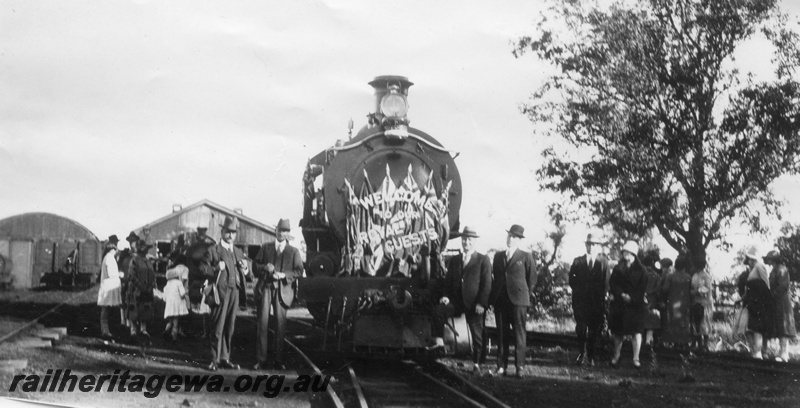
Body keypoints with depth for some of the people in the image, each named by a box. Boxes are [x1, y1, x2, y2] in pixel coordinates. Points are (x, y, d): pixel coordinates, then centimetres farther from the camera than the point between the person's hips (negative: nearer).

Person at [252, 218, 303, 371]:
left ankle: (279, 361, 6)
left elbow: (299, 271, 3)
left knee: (280, 325, 0)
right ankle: (261, 360, -1)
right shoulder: (265, 248, 14)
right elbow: (256, 265, 12)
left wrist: (284, 275, -12)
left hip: (282, 290, -1)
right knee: (262, 323, -4)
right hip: (265, 288, 1)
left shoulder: (293, 251, 10)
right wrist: (265, 268, -9)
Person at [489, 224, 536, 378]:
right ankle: (502, 366, 7)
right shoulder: (498, 256, 15)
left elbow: (532, 279, 6)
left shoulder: (525, 257, 2)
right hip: (500, 300, 4)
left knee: (519, 335, -4)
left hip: (518, 301, -4)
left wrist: (524, 295, 5)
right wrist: (494, 296, 11)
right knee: (502, 335, 4)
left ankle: (519, 367, -3)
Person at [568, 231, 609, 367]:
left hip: (597, 301, 0)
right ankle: (581, 354, -1)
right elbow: (572, 281, 10)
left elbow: (605, 283, 4)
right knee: (581, 329, -10)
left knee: (594, 330, 1)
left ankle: (590, 357, 11)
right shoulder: (578, 261, 9)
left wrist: (602, 296, -3)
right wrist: (578, 291, 2)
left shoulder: (603, 261, 6)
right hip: (580, 300, 0)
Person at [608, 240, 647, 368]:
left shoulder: (640, 269, 3)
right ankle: (616, 356, 18)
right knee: (618, 332, 5)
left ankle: (636, 358, -3)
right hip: (619, 304, 2)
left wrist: (631, 298, -14)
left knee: (636, 331, -5)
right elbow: (612, 284, 1)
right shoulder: (618, 269, 9)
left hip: (635, 304, -2)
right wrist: (622, 295, -13)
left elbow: (642, 287, -3)